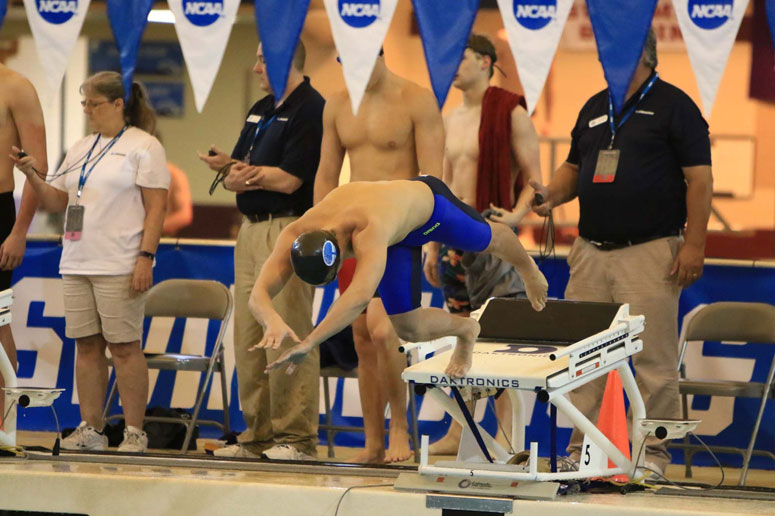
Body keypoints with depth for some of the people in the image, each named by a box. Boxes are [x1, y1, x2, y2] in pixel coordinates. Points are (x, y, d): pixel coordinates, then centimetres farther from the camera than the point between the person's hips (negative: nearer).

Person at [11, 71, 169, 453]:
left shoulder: (143, 146, -2)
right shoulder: (81, 149, 19)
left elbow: (156, 206, -8)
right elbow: (56, 202, 19)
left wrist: (146, 256, -16)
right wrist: (31, 174, 2)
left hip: (119, 267, -7)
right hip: (77, 264, 7)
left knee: (124, 347, -6)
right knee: (87, 346, 6)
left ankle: (134, 432, -2)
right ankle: (91, 429, 10)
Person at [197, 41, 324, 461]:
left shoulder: (310, 110, -10)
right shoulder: (260, 110, 19)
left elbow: (288, 180, -17)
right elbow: (232, 178, 17)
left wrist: (238, 168, -5)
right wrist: (233, 170, -7)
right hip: (251, 230, 10)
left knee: (287, 336, -9)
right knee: (248, 338, 9)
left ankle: (295, 438, -6)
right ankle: (259, 435, 14)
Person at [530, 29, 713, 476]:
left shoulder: (673, 105, -2)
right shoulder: (594, 108, 17)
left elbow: (700, 179, -6)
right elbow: (574, 168, 25)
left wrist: (694, 244, -13)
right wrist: (552, 194, 3)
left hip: (650, 252, -6)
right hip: (591, 251, 6)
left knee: (654, 360, -5)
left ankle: (653, 452, 2)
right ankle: (581, 448, 11)